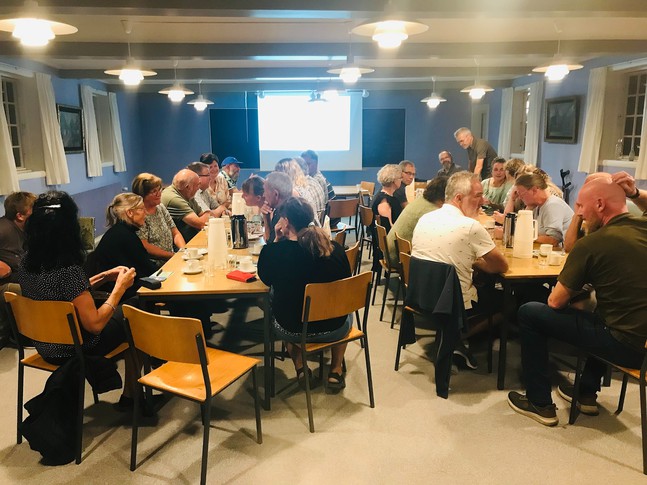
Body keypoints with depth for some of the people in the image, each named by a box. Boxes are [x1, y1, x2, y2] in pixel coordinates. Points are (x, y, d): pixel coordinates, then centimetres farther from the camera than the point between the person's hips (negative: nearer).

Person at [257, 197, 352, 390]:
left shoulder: (272, 251, -17)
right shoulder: (335, 248, -11)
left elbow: (266, 279, 6)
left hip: (291, 331, 0)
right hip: (333, 330, 1)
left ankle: (299, 366, 29)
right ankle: (335, 371, 31)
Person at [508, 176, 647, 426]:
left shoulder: (592, 244, -16)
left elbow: (555, 302, -7)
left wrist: (574, 301, 13)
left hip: (626, 346, -8)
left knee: (529, 313, 2)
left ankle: (540, 404, 13)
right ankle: (587, 393, 41)